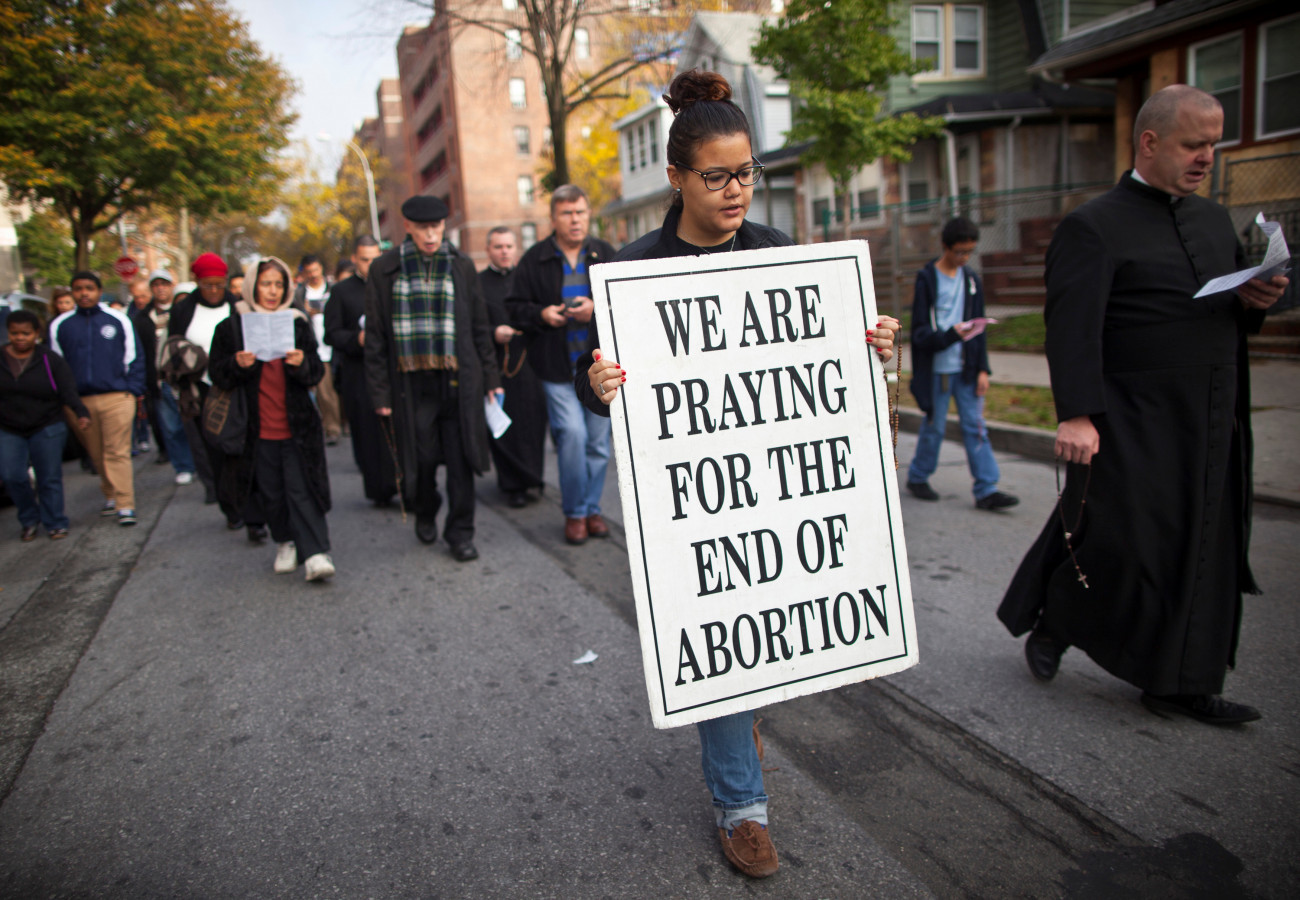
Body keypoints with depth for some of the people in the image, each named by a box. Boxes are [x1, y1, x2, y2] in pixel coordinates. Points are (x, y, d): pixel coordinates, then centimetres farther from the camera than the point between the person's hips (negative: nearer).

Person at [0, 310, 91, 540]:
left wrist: (81, 413, -25)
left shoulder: (50, 360, -3)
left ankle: (55, 524, 13)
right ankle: (29, 520, 15)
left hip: (47, 428, -2)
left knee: (49, 478, 1)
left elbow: (68, 391, -9)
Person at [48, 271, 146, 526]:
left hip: (116, 398, -3)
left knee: (117, 453, -7)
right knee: (97, 455, 10)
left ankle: (125, 505, -7)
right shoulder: (60, 325, 9)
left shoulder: (118, 320, 5)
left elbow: (134, 357, 7)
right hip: (80, 401, 3)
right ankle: (111, 497, 24)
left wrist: (134, 390, 0)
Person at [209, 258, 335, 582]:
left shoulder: (298, 324, 7)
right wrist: (237, 365, -17)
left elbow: (316, 373, 5)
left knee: (302, 490, -7)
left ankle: (316, 554, -9)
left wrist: (301, 363, -17)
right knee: (271, 494, 8)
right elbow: (217, 374, 4)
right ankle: (285, 543, 27)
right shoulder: (231, 327, 4)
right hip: (258, 431, 1)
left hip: (297, 427, 0)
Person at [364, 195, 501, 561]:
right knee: (420, 459, 7)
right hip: (412, 383, 0)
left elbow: (479, 326, 10)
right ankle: (425, 513, 36)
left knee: (460, 459, 1)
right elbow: (375, 337, 3)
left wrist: (489, 378, 7)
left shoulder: (461, 266, 6)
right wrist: (379, 393, -1)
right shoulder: (384, 270, 2)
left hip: (458, 380, 1)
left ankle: (460, 532, 15)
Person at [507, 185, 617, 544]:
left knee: (598, 439, 7)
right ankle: (574, 512, 6)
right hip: (558, 367, -2)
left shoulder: (605, 254, 8)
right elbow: (516, 308, 5)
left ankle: (591, 507, 24)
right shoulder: (535, 259, 2)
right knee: (572, 433, -12)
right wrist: (542, 314, -14)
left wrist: (598, 309, -13)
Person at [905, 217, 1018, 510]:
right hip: (937, 369, -4)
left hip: (966, 368, 5)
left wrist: (983, 369, 5)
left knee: (975, 426, 1)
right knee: (934, 428, 4)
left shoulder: (971, 280, 10)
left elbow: (979, 329, 12)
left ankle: (986, 490, 2)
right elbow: (920, 333, -10)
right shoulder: (927, 279, -6)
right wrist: (950, 335, -27)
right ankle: (917, 477, 24)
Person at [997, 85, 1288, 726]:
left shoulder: (1214, 220, 17)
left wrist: (1254, 302, 2)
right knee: (1121, 542, -6)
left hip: (1209, 427, 8)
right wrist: (1076, 415, -26)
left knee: (1202, 551, 9)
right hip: (1131, 427, -7)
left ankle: (1179, 684, 22)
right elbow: (1072, 328, -17)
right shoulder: (1093, 227, -7)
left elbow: (1230, 315, 25)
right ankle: (1051, 626, 22)